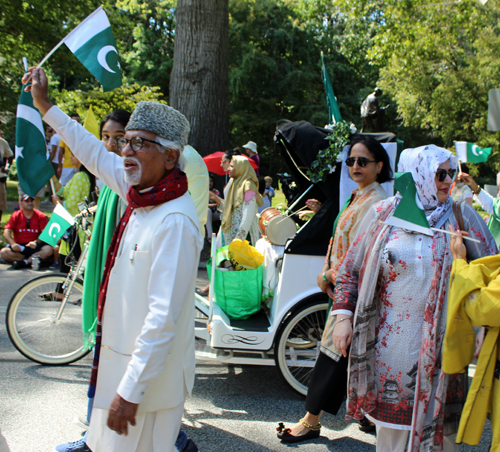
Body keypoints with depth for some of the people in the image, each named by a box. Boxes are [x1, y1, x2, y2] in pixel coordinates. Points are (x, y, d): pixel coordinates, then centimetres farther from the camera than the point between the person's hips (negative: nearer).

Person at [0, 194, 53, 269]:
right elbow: (6, 233, -4)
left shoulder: (41, 216, 5)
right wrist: (13, 244, -25)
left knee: (49, 249, -32)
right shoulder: (16, 216, 7)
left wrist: (36, 242, -25)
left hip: (35, 246, -1)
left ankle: (24, 262, -30)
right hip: (19, 247, 1)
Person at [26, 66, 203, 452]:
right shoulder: (142, 195, 0)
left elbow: (163, 317, -28)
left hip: (147, 373, -9)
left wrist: (130, 391, -25)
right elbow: (96, 156, 16)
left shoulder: (174, 221, -26)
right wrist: (45, 105, 24)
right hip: (121, 359, 9)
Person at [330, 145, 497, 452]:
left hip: (440, 341, 0)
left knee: (439, 427, 7)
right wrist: (342, 317, -4)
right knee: (390, 415, 13)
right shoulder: (382, 214, -1)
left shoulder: (462, 216, -1)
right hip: (390, 338, 1)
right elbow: (350, 269, 5)